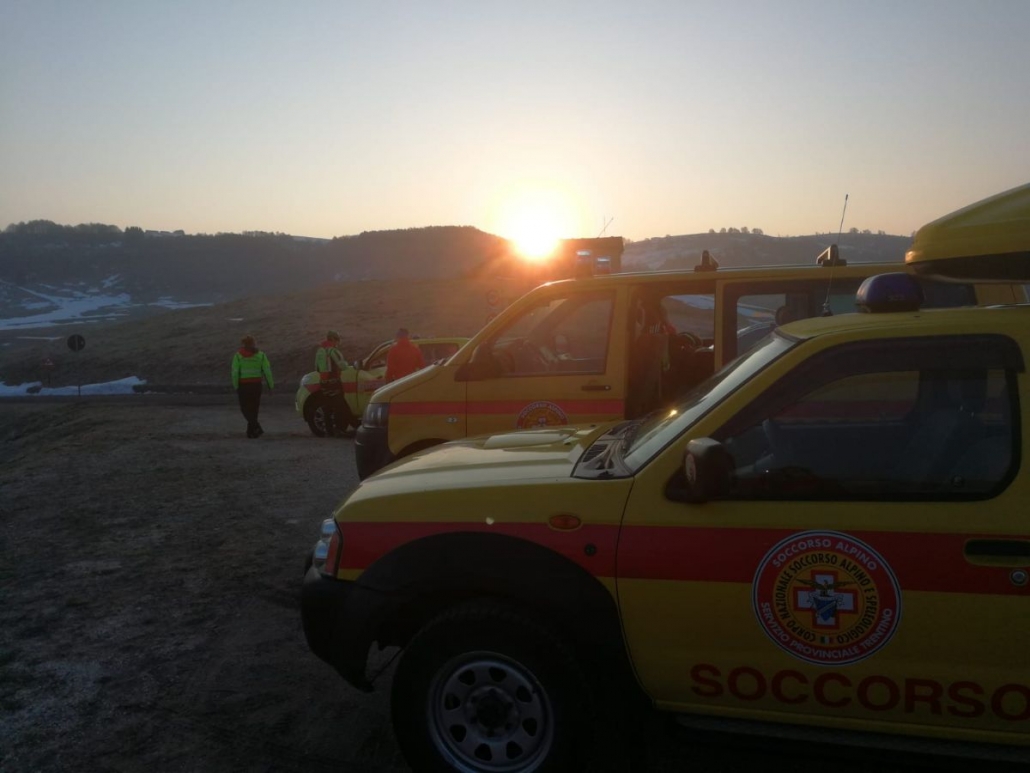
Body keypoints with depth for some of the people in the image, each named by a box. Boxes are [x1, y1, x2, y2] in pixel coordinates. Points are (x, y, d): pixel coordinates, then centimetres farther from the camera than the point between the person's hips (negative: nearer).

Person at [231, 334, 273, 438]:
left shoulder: (238, 356, -2)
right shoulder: (260, 355, 3)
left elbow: (235, 372, -9)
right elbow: (267, 371, -4)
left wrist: (235, 387, -3)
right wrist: (270, 385, 0)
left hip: (243, 385, -2)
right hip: (256, 384, 2)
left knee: (245, 408, 6)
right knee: (254, 408, 14)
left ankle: (256, 427, -15)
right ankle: (250, 431, 17)